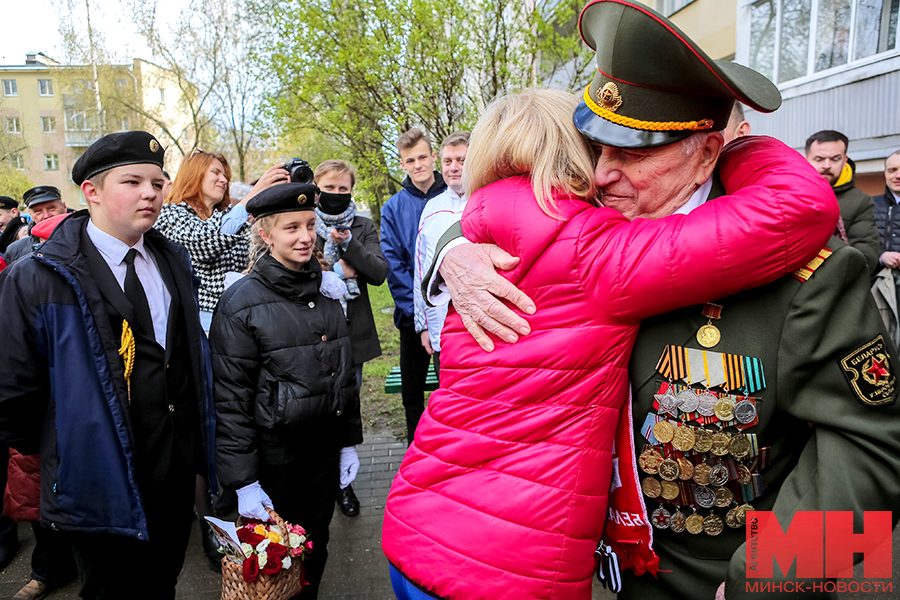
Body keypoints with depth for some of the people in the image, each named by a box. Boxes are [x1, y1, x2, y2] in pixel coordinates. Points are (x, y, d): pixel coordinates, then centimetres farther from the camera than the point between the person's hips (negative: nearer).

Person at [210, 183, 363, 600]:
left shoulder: (326, 291, 4)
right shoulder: (242, 302, -13)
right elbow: (230, 398, -12)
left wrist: (349, 442, 12)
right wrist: (243, 481, -13)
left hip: (325, 447, 5)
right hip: (273, 452, -5)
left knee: (316, 549, 18)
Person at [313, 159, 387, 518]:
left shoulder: (363, 227, 9)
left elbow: (379, 273, -3)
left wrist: (348, 244, -17)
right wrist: (336, 271, -13)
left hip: (353, 333, 2)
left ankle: (342, 481, 25)